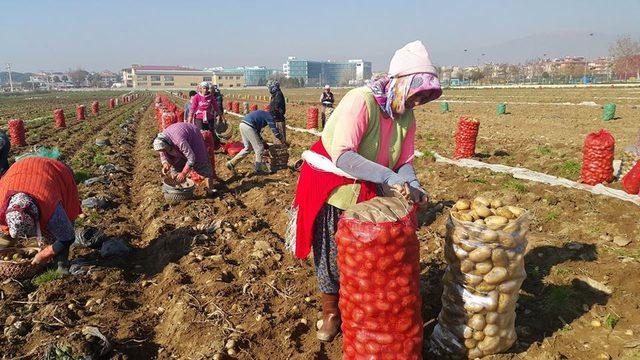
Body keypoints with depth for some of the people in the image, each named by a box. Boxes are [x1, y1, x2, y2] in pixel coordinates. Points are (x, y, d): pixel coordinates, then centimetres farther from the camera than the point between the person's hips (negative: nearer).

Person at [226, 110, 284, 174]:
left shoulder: (263, 114, 30)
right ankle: (259, 169, 10)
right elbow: (274, 129, 2)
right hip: (248, 127, -9)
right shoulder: (269, 116, 4)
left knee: (248, 148, 18)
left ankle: (231, 163, 17)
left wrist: (261, 140, 36)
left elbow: (257, 129, 34)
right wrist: (280, 140, 13)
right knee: (259, 148, 2)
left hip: (242, 124, 9)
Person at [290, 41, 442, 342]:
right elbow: (343, 157, -35)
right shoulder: (361, 101, -26)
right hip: (331, 190, -5)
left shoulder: (406, 117, -3)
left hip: (368, 194, 6)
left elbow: (404, 163, -1)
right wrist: (389, 177, -37)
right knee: (331, 258, 7)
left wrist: (412, 187, -22)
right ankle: (331, 314, 31)